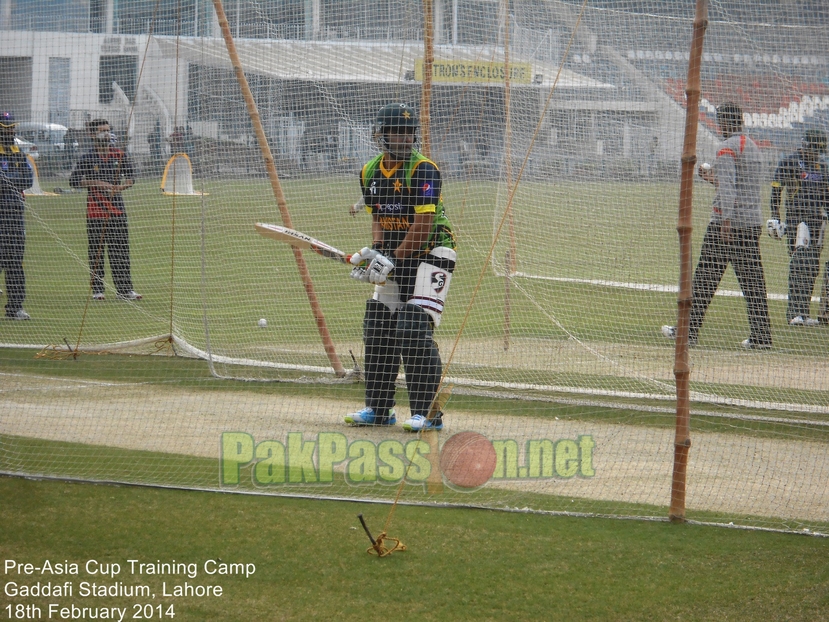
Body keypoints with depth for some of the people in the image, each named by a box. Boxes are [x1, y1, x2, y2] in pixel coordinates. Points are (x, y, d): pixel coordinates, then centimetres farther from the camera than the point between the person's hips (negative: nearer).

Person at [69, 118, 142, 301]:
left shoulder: (120, 155, 8)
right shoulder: (88, 158, -1)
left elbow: (130, 177, 13)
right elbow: (74, 180, -4)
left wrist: (121, 186, -8)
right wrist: (97, 183, -13)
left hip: (117, 209, 2)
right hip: (95, 210, -2)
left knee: (120, 251, 1)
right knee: (96, 252, 1)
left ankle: (124, 289, 4)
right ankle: (97, 290, 6)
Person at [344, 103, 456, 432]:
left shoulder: (423, 169, -17)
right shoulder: (370, 172, 6)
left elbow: (423, 224, -20)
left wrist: (393, 261, -17)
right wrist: (375, 251, -6)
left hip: (430, 254, -8)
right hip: (395, 257, 8)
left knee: (414, 330, -17)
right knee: (378, 328, 7)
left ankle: (428, 413, -13)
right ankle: (378, 407, 20)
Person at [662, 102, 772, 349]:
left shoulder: (728, 148, -9)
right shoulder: (753, 147, 18)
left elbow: (727, 187, -20)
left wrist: (726, 221, -26)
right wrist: (712, 177, 33)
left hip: (729, 220, -8)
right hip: (754, 222, 8)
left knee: (706, 277, -3)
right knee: (753, 280, 5)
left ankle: (689, 329, -2)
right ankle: (761, 335, 1)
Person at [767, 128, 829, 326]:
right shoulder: (789, 162, -3)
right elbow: (776, 190, -6)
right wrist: (775, 217, -12)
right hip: (796, 219, -7)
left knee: (812, 267, 5)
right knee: (799, 264, -13)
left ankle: (802, 312, 10)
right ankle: (795, 312, -15)